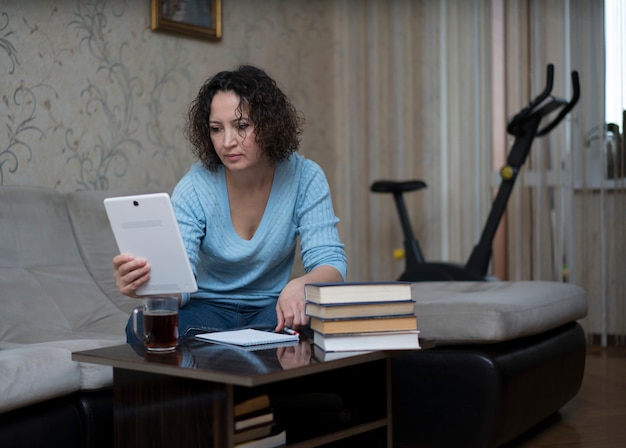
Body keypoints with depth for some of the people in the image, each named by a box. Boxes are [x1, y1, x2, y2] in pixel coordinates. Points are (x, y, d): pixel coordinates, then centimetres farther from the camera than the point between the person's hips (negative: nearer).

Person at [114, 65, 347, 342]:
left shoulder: (304, 177, -11)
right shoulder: (194, 188, -13)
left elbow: (331, 263, -16)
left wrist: (300, 286, -41)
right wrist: (144, 285, -46)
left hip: (271, 309, 1)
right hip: (208, 307, 0)